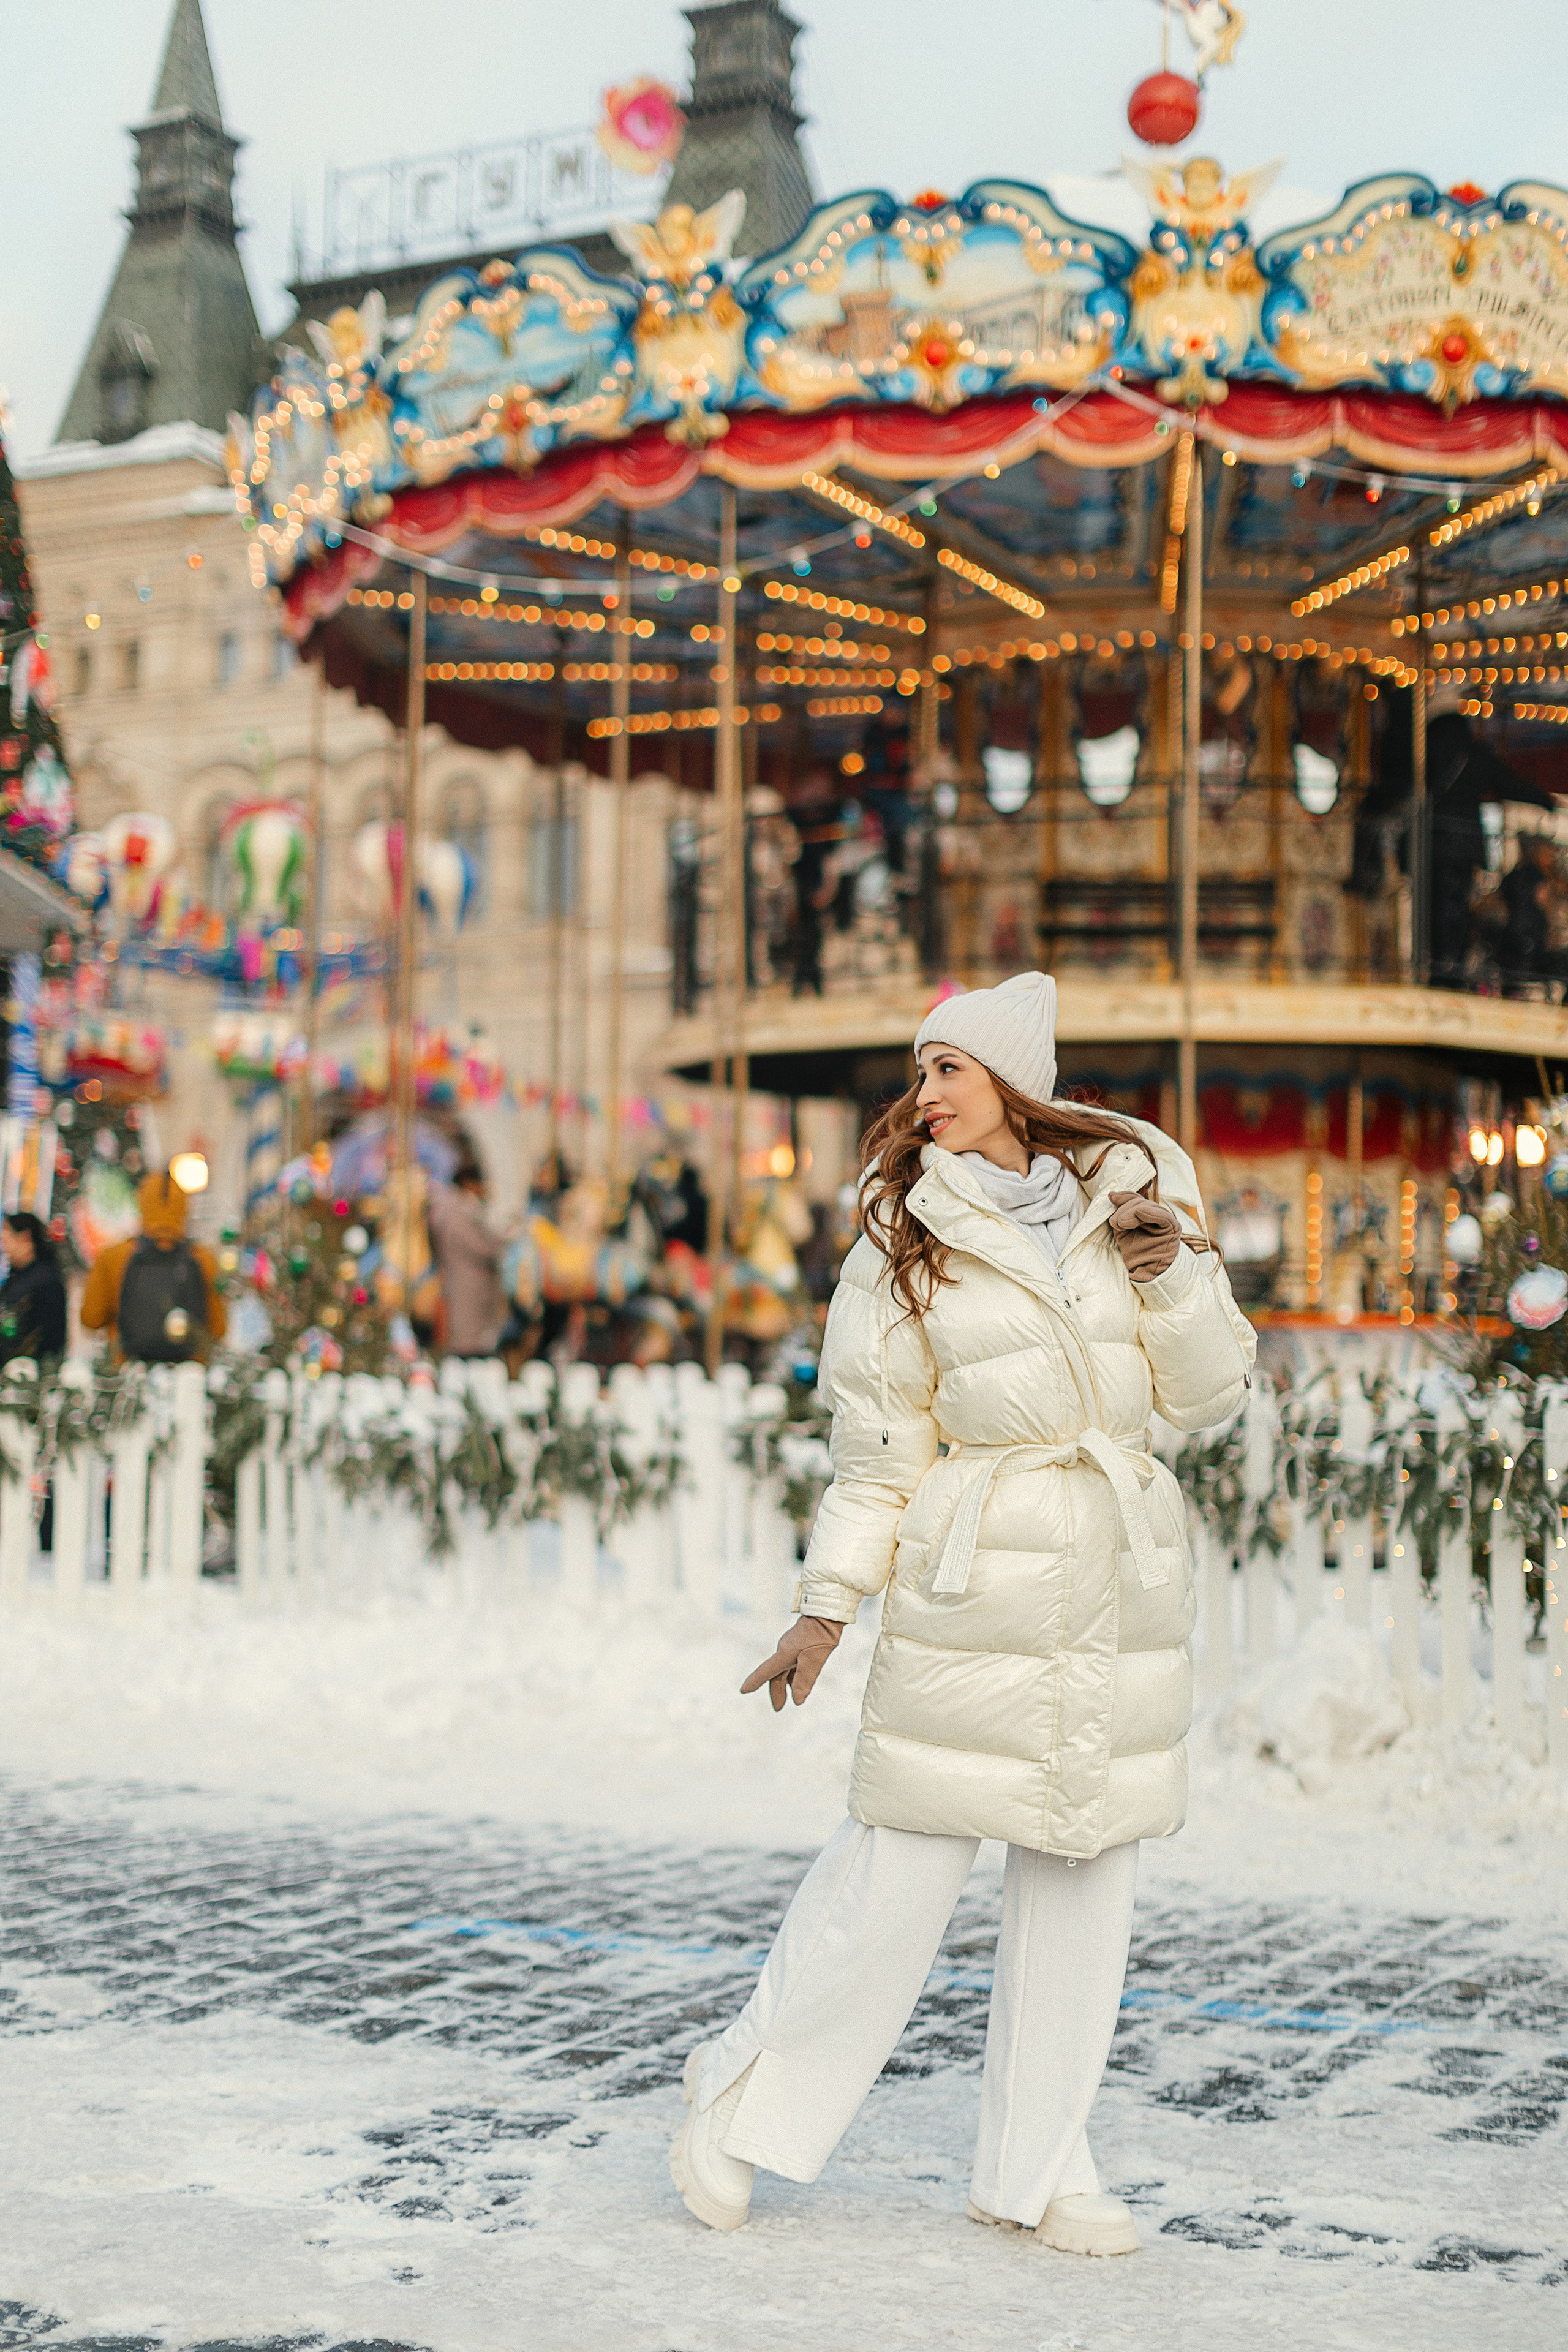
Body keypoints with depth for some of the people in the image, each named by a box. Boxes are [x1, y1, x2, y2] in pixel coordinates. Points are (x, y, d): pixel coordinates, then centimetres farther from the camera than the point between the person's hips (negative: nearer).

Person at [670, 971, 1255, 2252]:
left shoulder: (1135, 1186, 6)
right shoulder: (908, 1236, 1)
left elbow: (1211, 1395, 5)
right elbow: (881, 1452, 2)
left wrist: (1174, 1274, -11)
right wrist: (826, 1610, -4)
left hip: (1126, 1578, 3)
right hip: (976, 1581, -3)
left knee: (1086, 1871, 7)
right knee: (906, 1860, -4)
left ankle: (1037, 2169, 20)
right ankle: (746, 2093, 16)